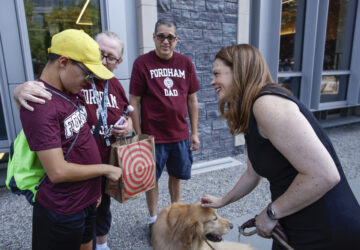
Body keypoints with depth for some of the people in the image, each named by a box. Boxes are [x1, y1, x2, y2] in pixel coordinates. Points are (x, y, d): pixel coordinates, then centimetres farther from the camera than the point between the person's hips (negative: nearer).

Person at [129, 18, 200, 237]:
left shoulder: (185, 63, 2)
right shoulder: (142, 63, -7)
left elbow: (192, 100, 6)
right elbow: (135, 102, -6)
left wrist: (194, 133, 5)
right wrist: (139, 136, -7)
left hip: (180, 135, 3)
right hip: (153, 136, -3)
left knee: (176, 175, 18)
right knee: (152, 179, 12)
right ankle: (153, 220, 34)